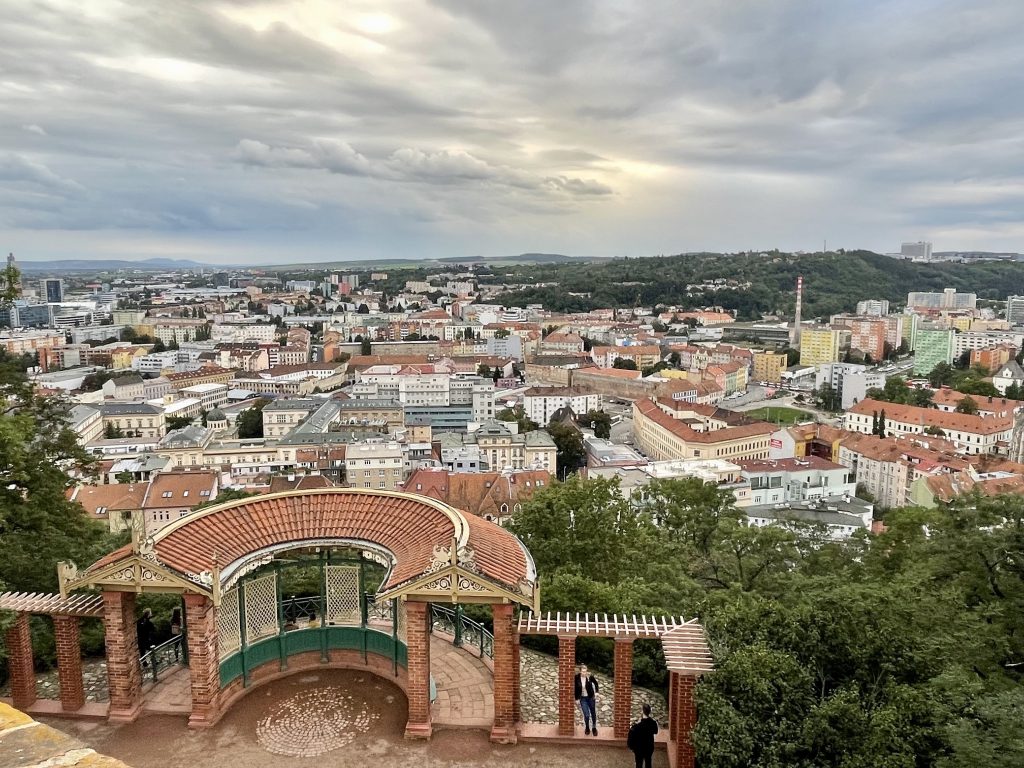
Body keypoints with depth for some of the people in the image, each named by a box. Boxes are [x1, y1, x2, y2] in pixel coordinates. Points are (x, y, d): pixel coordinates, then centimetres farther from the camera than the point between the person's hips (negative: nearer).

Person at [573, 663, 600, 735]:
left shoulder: (590, 677, -19)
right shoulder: (577, 678, -20)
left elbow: (595, 683, 2)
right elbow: (575, 688, -7)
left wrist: (596, 692, -2)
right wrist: (576, 698, -5)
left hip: (591, 697, 1)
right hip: (583, 698, -1)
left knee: (593, 713, 15)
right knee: (586, 715, -6)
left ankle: (594, 728, 40)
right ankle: (587, 728, 24)